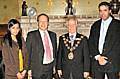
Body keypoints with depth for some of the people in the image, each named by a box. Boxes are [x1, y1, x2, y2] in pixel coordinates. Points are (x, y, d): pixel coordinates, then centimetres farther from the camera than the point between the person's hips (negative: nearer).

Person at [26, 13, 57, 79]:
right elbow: (27, 53, -4)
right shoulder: (31, 35, -4)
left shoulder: (53, 35, 10)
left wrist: (54, 66, 12)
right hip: (37, 69, -4)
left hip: (50, 68, 4)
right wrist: (29, 68, -8)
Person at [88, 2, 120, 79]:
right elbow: (91, 43, 8)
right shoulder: (95, 25, 13)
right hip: (97, 62, 3)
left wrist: (107, 59, -10)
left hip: (112, 62, -3)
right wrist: (98, 57, -6)